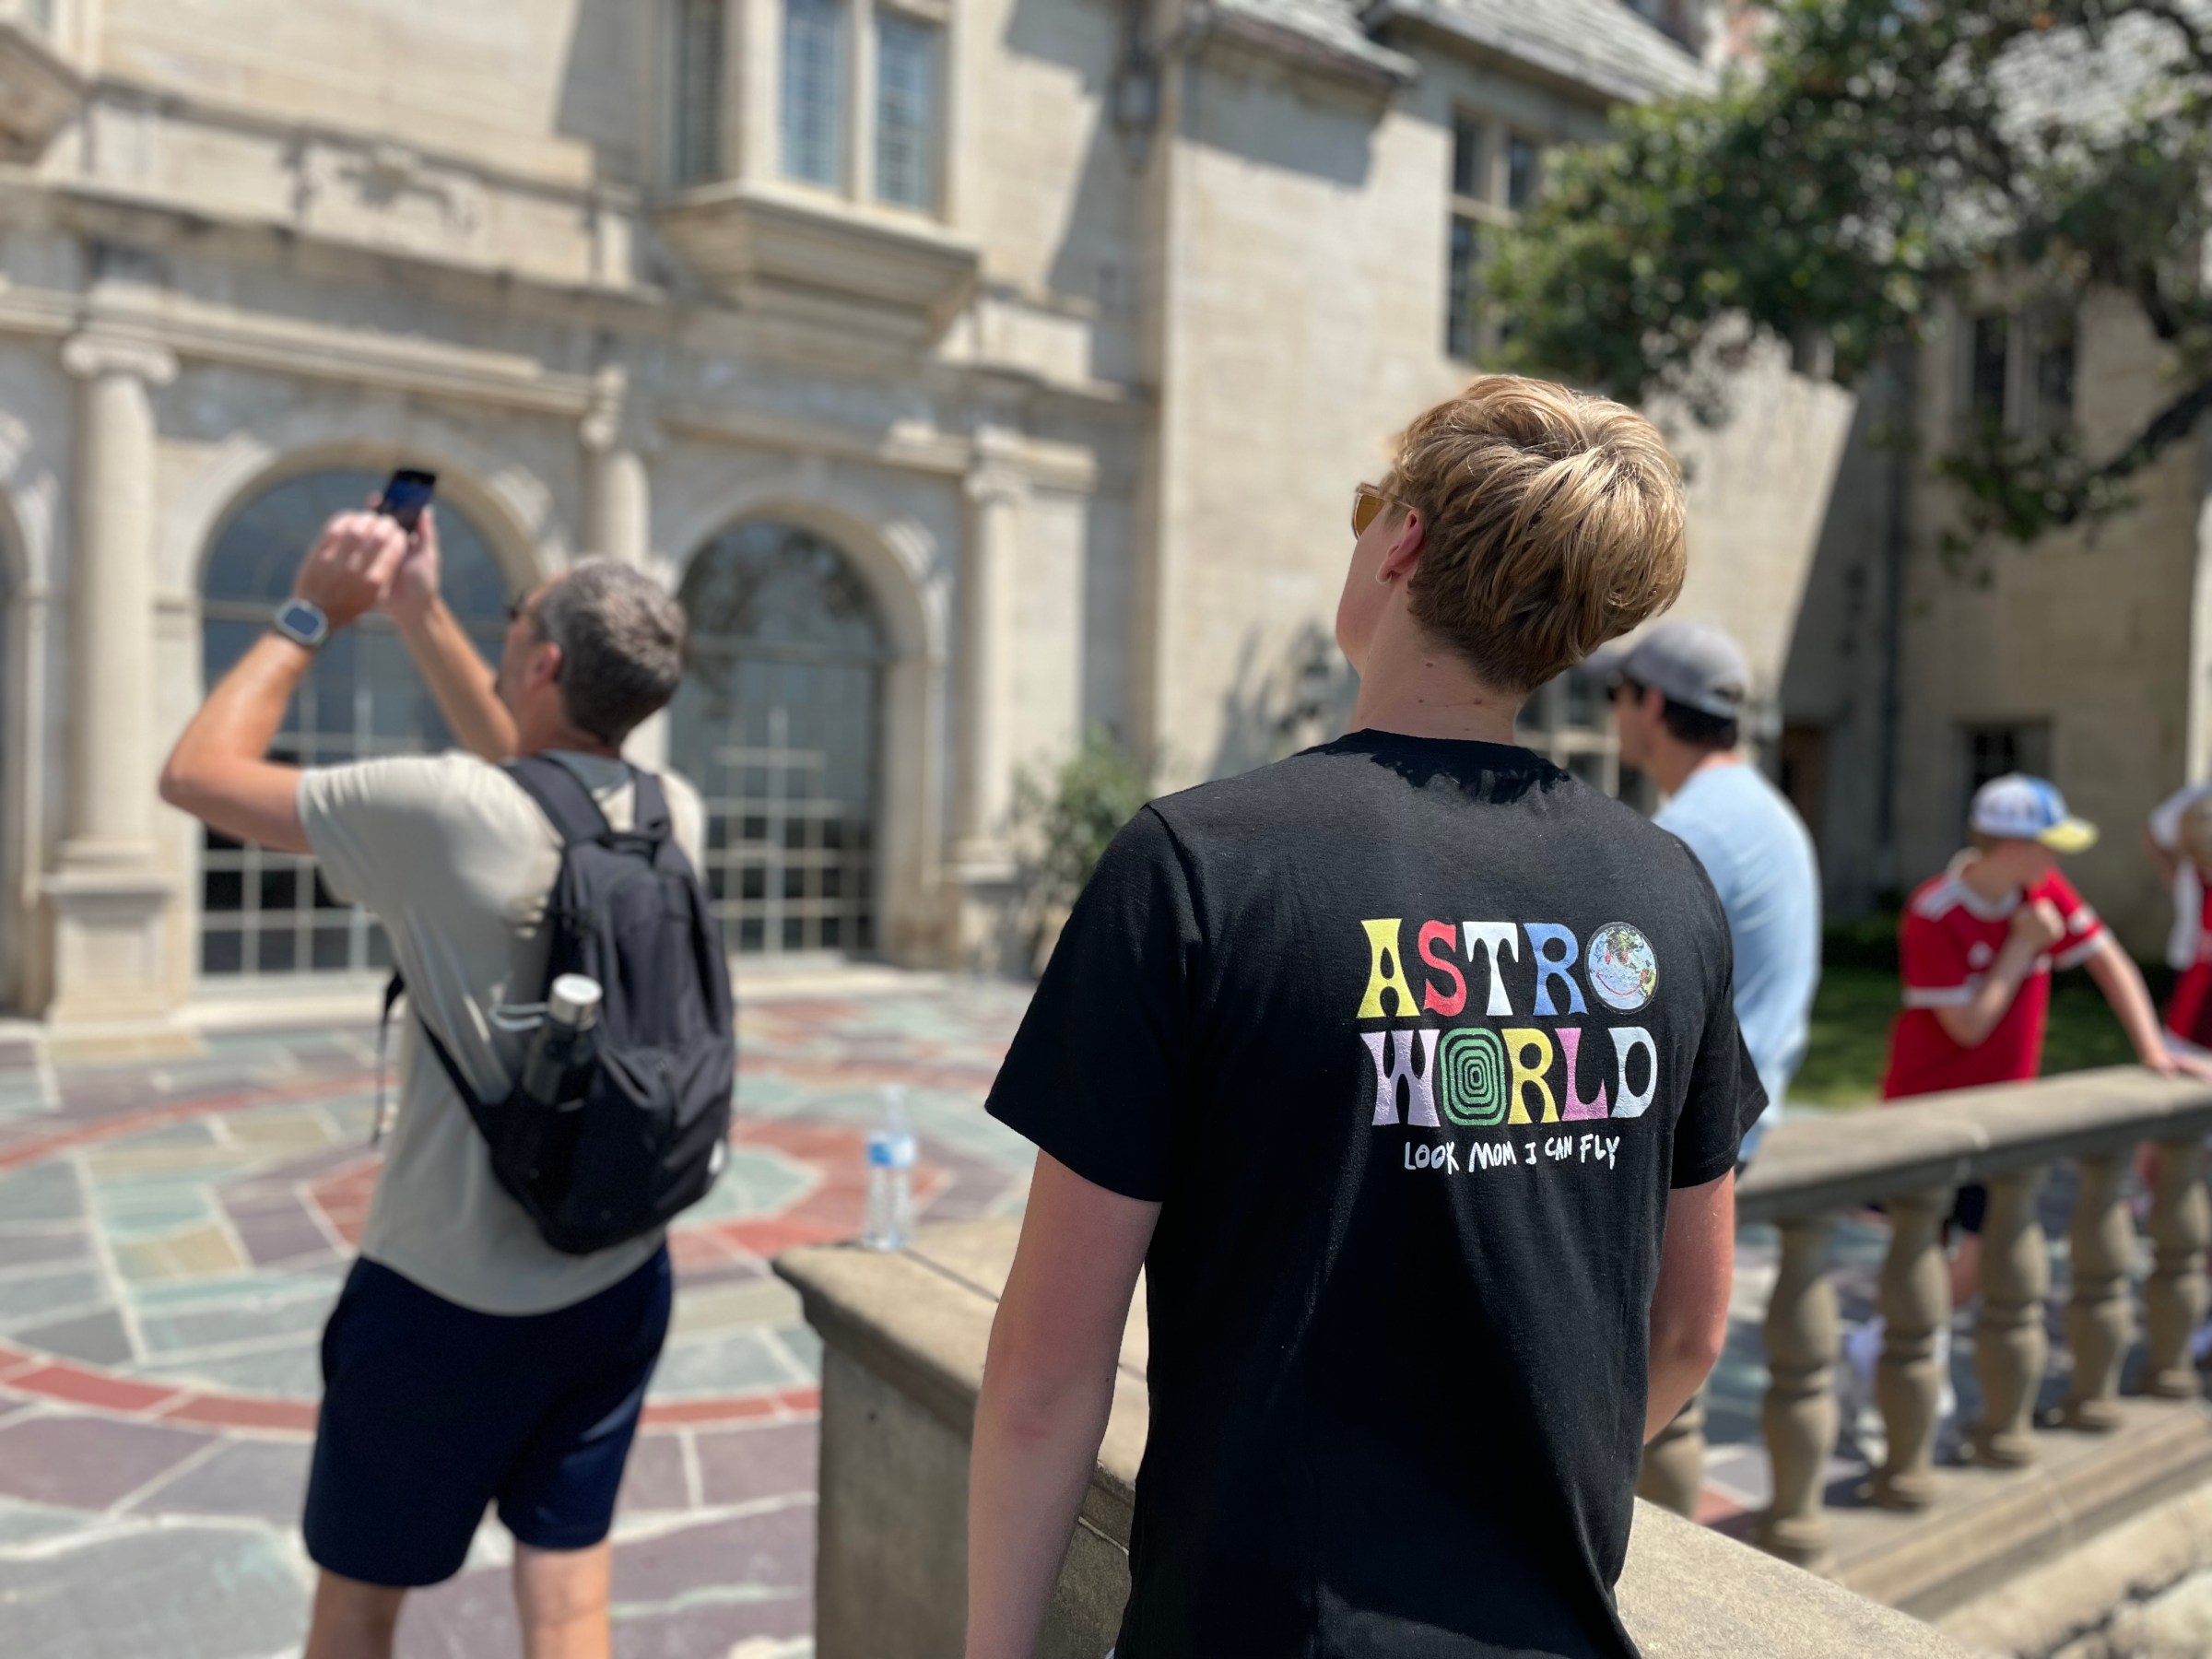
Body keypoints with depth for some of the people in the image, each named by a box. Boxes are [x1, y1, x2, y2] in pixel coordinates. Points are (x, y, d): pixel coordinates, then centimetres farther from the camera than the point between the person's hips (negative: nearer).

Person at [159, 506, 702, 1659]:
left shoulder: (445, 814, -22)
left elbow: (196, 772, -9)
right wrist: (418, 611, 16)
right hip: (618, 1285, 5)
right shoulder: (675, 818, -5)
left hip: (446, 1299, -4)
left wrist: (312, 612, 1)